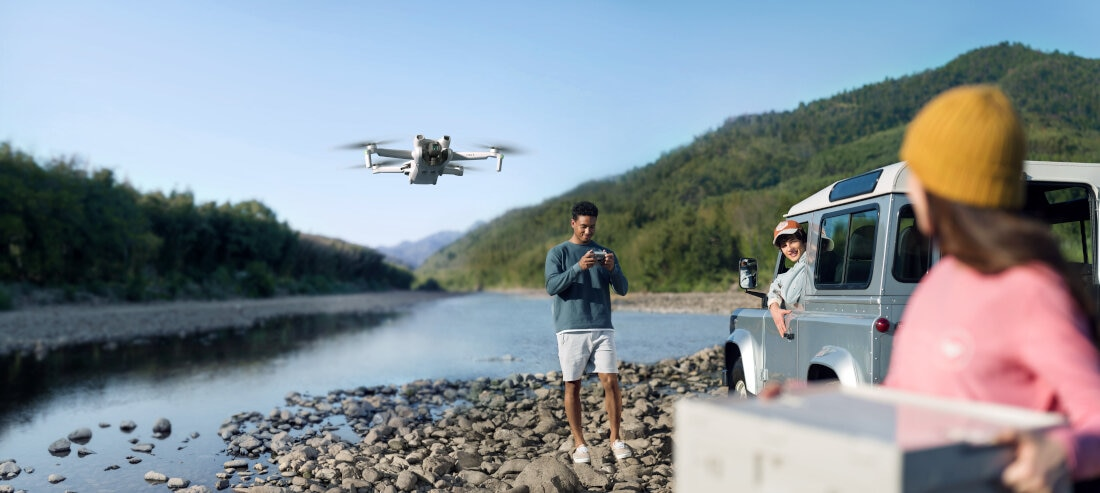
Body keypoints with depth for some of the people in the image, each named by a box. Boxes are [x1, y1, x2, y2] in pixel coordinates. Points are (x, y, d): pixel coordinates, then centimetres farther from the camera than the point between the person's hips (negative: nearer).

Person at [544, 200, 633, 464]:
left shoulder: (605, 253, 14)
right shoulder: (558, 253, 6)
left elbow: (622, 289, 8)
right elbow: (552, 286, -9)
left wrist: (612, 269, -12)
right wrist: (578, 267, -22)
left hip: (602, 328, 2)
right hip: (571, 330, -2)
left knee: (611, 381, -5)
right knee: (572, 385, 1)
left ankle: (615, 440, 5)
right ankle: (579, 444, 10)